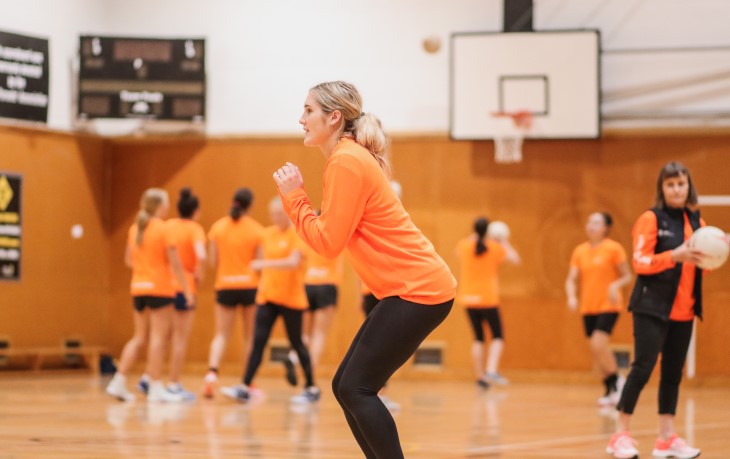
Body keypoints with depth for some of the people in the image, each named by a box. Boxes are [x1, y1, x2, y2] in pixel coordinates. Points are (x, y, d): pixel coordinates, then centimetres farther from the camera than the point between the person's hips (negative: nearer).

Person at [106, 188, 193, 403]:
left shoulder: (134, 229, 7)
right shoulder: (164, 229, -11)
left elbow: (129, 260, 16)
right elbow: (175, 264, -12)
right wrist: (187, 290, -8)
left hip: (138, 288, 6)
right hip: (160, 288, -6)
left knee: (139, 338, 13)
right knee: (158, 337, -3)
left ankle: (119, 382, 8)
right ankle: (156, 387, -4)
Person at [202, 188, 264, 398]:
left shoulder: (218, 227, 1)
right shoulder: (256, 230, -6)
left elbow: (213, 261, 1)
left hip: (224, 286, 2)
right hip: (249, 286, -2)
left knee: (221, 334, 3)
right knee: (250, 336, 10)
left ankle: (212, 372, -21)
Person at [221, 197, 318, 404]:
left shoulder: (297, 234, -9)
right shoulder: (268, 234, 9)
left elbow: (293, 262, -23)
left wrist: (265, 264, -30)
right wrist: (262, 282, 9)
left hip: (291, 298, -5)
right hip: (267, 296, 5)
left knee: (296, 343, 3)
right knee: (258, 341, -4)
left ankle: (312, 389, 15)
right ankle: (245, 388, -8)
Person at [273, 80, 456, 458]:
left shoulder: (347, 162, -14)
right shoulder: (349, 158, 16)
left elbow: (328, 242, -16)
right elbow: (330, 234, 15)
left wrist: (294, 196, -7)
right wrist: (292, 197, 6)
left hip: (418, 290, -10)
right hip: (413, 288, 10)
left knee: (356, 389, -9)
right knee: (345, 387, 9)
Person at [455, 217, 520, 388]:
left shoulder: (464, 246, 1)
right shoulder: (495, 248, -7)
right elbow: (515, 259, 0)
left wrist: (473, 237, 24)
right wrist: (505, 243, 10)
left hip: (469, 299, 3)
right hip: (488, 300, -3)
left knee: (478, 338, 10)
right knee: (497, 337, 3)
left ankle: (480, 377, 7)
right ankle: (491, 371, -18)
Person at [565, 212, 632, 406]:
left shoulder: (613, 248, -6)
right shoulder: (580, 251, 7)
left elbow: (627, 276, -3)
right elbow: (571, 279, 5)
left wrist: (616, 285, -23)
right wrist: (571, 296, -14)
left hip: (608, 306, -5)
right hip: (588, 308, 5)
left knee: (598, 345, -19)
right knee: (597, 350, 6)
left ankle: (616, 381, 0)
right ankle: (610, 390, 18)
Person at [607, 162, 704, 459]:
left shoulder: (696, 221, 11)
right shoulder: (651, 219, -7)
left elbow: (700, 262, 15)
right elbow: (640, 262, -13)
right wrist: (674, 256, -27)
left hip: (684, 310, 6)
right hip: (652, 308, -6)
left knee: (673, 372, 7)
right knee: (643, 367, -8)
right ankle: (621, 435, 0)